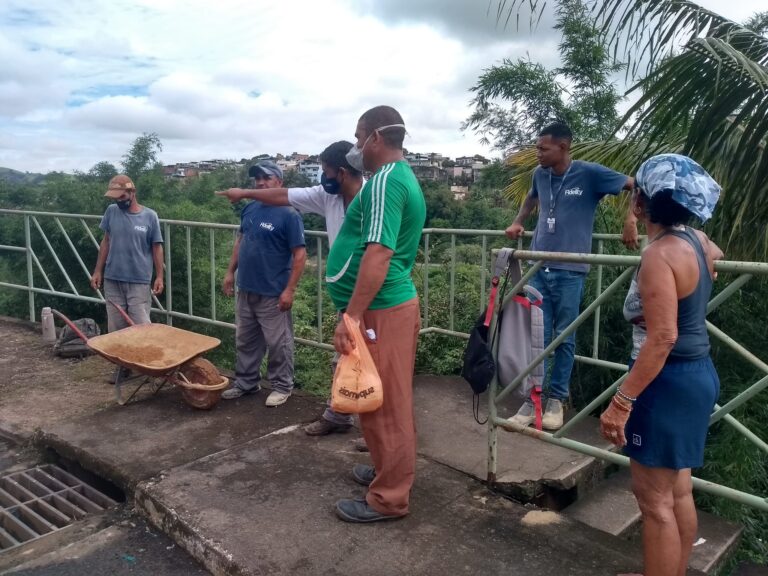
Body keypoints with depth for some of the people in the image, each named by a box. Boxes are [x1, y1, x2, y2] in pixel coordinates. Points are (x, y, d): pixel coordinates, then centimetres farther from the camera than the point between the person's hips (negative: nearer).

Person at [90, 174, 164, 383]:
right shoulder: (111, 211, 3)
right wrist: (98, 271, 6)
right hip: (112, 279, 3)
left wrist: (159, 277, -6)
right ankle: (123, 365, 20)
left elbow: (157, 248, 0)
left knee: (142, 326, -4)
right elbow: (106, 242, 10)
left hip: (139, 281, -3)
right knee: (116, 327, 8)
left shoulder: (150, 216, -5)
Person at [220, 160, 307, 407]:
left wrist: (290, 289, -18)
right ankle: (246, 382, 32)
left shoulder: (289, 214, -13)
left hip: (273, 293, -7)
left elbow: (300, 254, -15)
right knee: (245, 341, 17)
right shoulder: (249, 208, 8)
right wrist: (230, 272, 13)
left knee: (278, 343, 5)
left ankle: (282, 386, 20)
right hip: (245, 289, 7)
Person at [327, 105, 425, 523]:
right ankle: (391, 471, 36)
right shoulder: (403, 177, 16)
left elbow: (378, 255, -26)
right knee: (391, 401, 20)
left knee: (382, 405, 0)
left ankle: (388, 499, 13)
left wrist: (351, 317, -26)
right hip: (396, 303, 10)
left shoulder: (385, 181, -17)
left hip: (380, 310, -10)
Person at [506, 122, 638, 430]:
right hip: (538, 267, 4)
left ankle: (556, 399, 19)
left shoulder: (589, 173, -8)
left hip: (569, 270, -4)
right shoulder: (539, 174, 7)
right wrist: (518, 222, 17)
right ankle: (532, 399, 13)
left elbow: (638, 187, -5)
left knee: (564, 337, 6)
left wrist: (631, 220, -17)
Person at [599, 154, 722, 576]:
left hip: (670, 381, -10)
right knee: (677, 490, 21)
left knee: (654, 497, 3)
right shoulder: (696, 240, 4)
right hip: (695, 374, 10)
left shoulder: (660, 254, -23)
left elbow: (662, 338, -29)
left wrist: (621, 401, -29)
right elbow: (715, 258, 30)